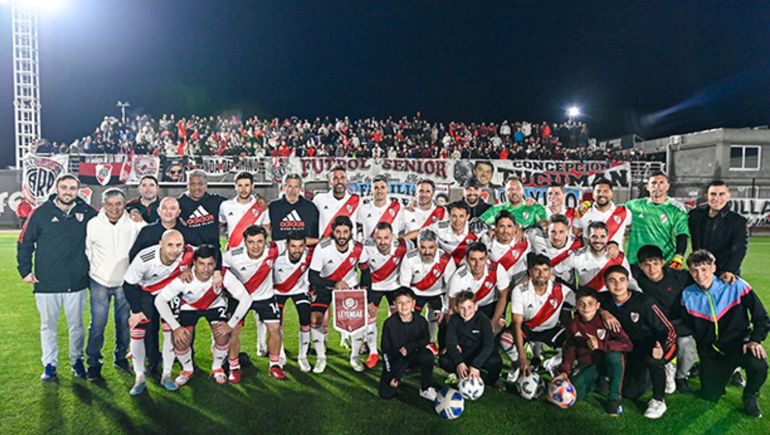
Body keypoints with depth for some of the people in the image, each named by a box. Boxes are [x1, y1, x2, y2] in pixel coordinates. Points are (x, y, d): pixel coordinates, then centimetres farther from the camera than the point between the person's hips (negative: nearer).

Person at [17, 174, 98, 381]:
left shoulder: (87, 213, -3)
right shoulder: (41, 213, -5)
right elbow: (25, 243, 3)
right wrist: (25, 270, -1)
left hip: (77, 282, 1)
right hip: (46, 283, 0)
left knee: (76, 325, 13)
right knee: (48, 325, 13)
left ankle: (77, 360, 30)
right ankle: (49, 364, 28)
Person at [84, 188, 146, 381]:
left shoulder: (134, 224, -7)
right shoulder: (93, 224, -5)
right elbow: (87, 250, 6)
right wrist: (93, 270, 8)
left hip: (125, 282, 1)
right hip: (100, 281, -1)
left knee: (124, 322, 11)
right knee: (98, 324, -1)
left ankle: (121, 357, 29)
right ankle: (93, 363, 14)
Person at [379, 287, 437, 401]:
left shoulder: (421, 321, -12)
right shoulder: (389, 323, -15)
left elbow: (426, 340, -1)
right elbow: (385, 350, -9)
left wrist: (409, 347, -19)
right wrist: (391, 374, -14)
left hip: (413, 356, 1)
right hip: (395, 360, -1)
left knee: (428, 355, -32)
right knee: (386, 393, -14)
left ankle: (425, 389, -10)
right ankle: (397, 376, 20)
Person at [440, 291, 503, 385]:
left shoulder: (483, 320, -19)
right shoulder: (454, 320, -11)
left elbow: (488, 346, -27)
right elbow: (451, 343, -18)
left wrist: (475, 365, -38)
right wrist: (459, 363, -36)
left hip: (480, 355, -1)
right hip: (462, 355, 2)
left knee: (495, 362, -33)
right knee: (443, 360, -25)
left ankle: (489, 382, 0)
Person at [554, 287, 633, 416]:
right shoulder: (573, 325, -3)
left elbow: (627, 344, -22)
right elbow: (569, 349, 6)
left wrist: (600, 344, -31)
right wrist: (564, 371, -8)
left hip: (608, 362, -2)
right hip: (587, 365, 3)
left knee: (614, 354, -37)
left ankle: (614, 397, -17)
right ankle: (597, 381, 14)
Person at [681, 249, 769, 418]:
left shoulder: (736, 286, -12)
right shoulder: (688, 295, -3)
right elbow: (690, 328, 7)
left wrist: (755, 340, -21)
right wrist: (703, 356, -3)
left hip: (738, 344, -2)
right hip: (711, 351, 2)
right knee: (709, 396, -5)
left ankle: (750, 396, 0)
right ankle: (721, 373, 30)